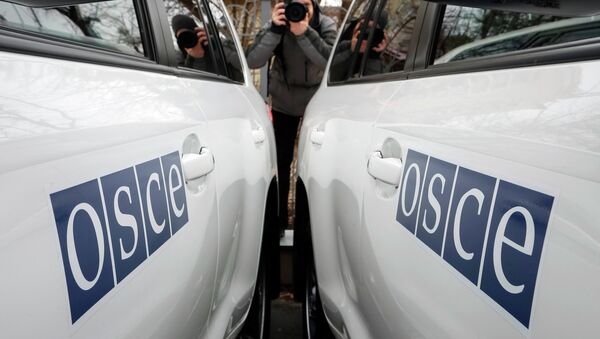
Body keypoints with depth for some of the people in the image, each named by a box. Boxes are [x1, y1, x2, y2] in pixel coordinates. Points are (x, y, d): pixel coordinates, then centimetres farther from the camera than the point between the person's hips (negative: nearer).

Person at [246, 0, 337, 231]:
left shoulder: (325, 25, -15)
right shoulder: (277, 25, -15)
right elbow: (252, 61, -27)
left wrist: (305, 33, -40)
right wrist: (274, 30, -37)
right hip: (284, 101, 0)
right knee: (283, 160, 2)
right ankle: (281, 219, 18)